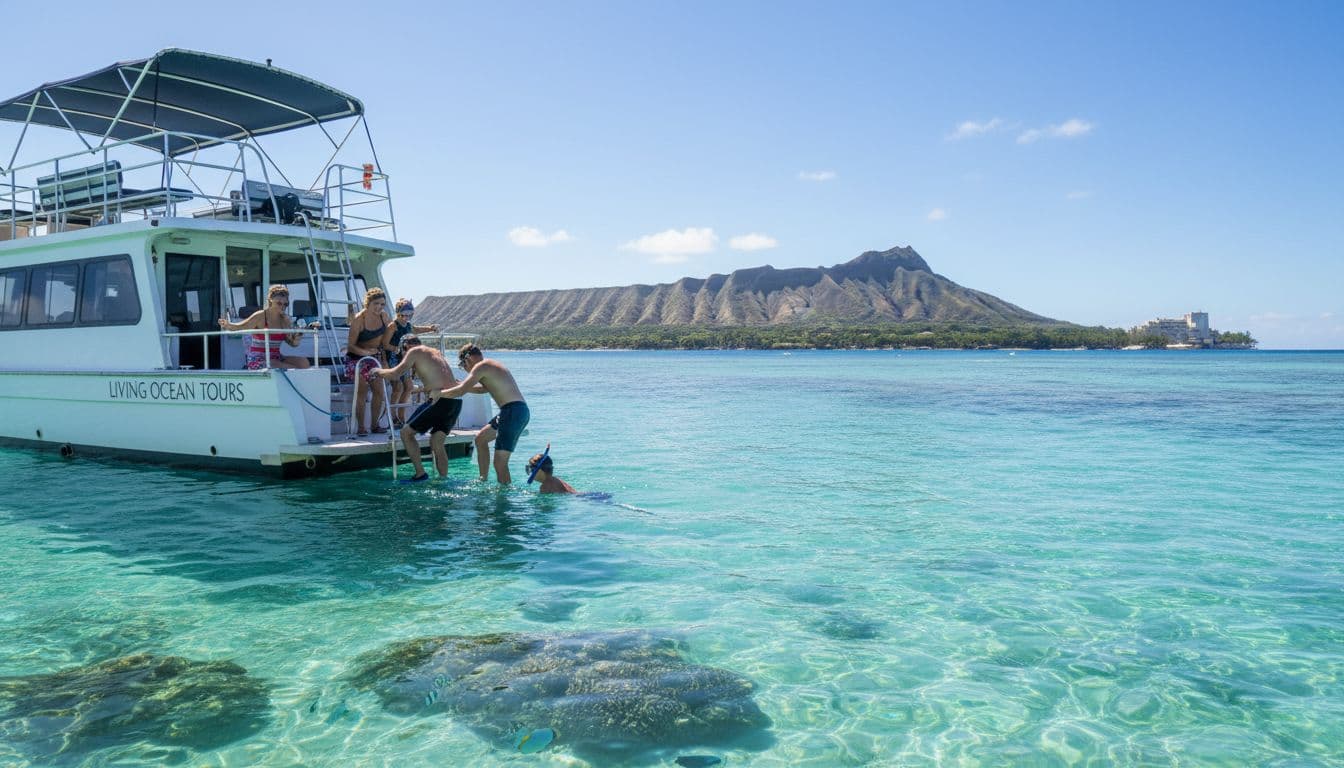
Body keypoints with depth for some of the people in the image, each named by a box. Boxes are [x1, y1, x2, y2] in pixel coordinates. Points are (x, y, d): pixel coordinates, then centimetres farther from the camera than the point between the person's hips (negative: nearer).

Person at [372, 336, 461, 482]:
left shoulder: (415, 351, 4)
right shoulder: (436, 352, 25)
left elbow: (395, 375, -4)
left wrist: (379, 371, 14)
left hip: (441, 400, -7)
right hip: (457, 401, 7)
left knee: (406, 432, 6)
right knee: (436, 442, 17)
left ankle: (420, 473, 0)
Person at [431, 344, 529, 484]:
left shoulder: (480, 367, -7)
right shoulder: (492, 365, 22)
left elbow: (460, 391, -15)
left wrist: (438, 393, 0)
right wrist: (460, 385, 37)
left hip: (513, 412, -10)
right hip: (518, 411, 10)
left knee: (500, 463, -9)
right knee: (480, 439, 24)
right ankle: (483, 481, 29)